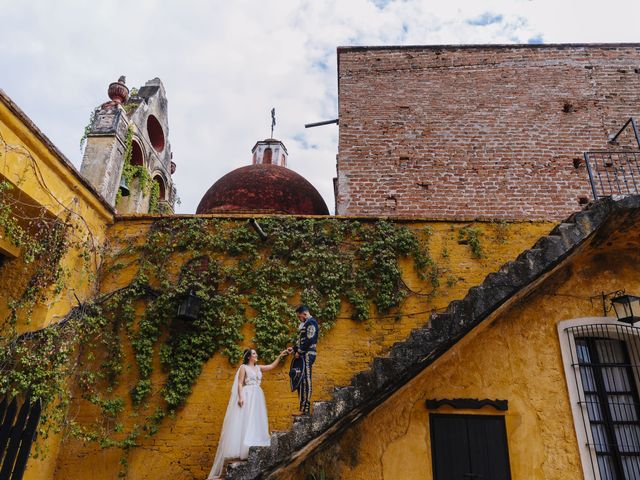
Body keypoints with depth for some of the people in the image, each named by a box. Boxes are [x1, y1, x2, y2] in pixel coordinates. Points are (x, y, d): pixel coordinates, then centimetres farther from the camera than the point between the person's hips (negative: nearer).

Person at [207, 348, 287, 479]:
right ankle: (243, 449, -11)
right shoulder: (243, 367, -2)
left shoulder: (258, 367, 16)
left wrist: (280, 356, 12)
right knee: (245, 421, -10)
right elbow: (239, 383, -8)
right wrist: (240, 397, -20)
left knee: (255, 422, 4)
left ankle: (254, 446, 5)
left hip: (257, 397, 7)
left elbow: (272, 366, 18)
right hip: (246, 396, -7)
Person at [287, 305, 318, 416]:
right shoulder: (305, 323, 21)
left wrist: (299, 352, -15)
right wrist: (294, 348, 12)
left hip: (307, 354, -10)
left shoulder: (311, 322, -9)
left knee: (305, 379, -10)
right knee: (300, 380, 9)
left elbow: (309, 340, -18)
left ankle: (305, 408, -9)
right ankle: (303, 407, 12)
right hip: (303, 355, 10)